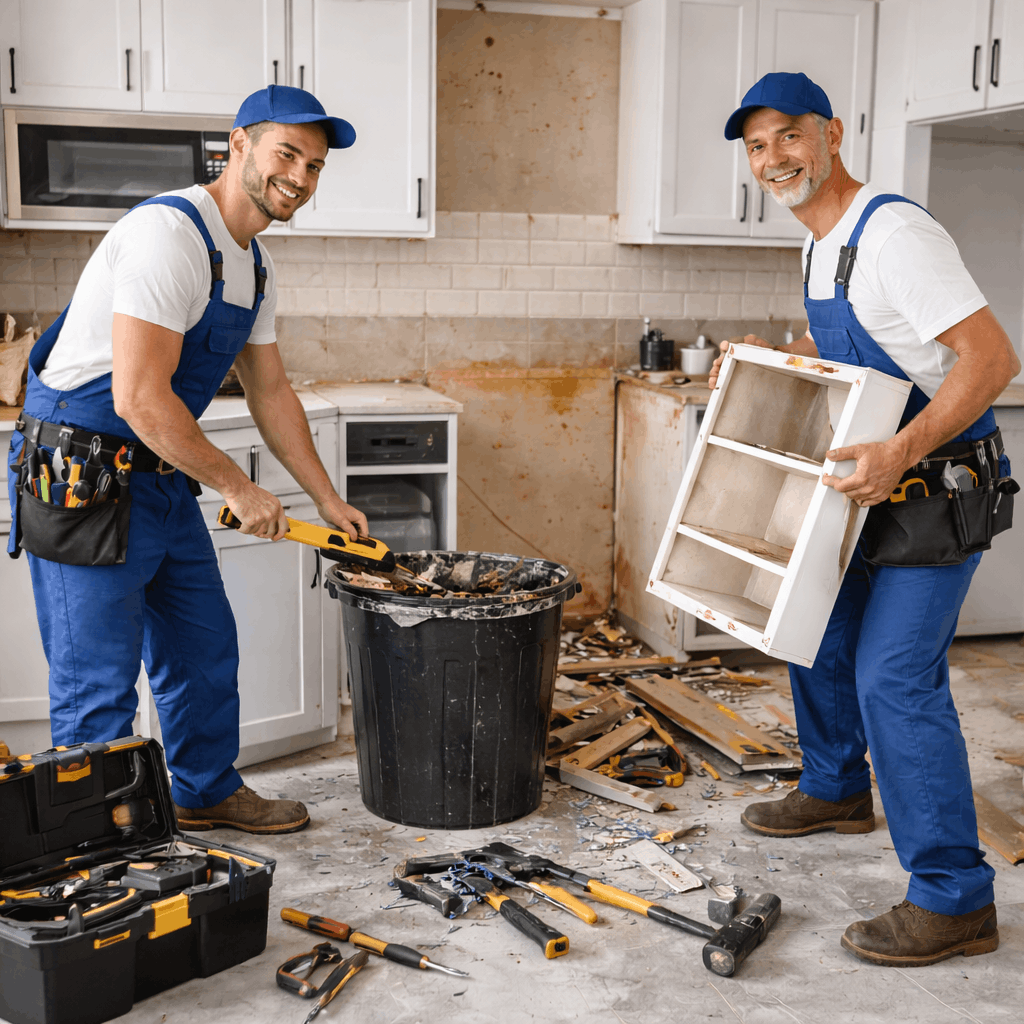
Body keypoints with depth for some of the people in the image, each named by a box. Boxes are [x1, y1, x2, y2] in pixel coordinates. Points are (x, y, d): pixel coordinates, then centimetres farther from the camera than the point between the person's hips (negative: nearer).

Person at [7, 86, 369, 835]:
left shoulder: (253, 266, 10)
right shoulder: (170, 233, -21)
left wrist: (327, 500, 17)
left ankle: (208, 793, 38)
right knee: (98, 686, -1)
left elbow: (271, 391, 18)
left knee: (205, 649, 19)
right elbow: (139, 397, -27)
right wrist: (237, 488, -17)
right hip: (84, 480, -10)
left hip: (162, 480, 10)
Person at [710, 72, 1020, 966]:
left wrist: (899, 453, -38)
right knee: (817, 632, 20)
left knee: (894, 677, -15)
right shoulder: (823, 244, 10)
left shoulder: (894, 232, -20)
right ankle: (837, 791, 43)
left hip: (942, 482, -10)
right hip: (884, 483, 10)